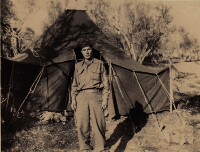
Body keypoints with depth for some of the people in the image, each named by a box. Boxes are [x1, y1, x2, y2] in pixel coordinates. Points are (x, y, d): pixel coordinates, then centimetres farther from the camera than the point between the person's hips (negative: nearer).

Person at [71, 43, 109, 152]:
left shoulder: (99, 64, 8)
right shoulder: (78, 66, 15)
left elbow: (105, 83, 5)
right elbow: (74, 84, 16)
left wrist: (105, 98, -3)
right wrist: (73, 99, 8)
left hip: (96, 95, -2)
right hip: (82, 96, 2)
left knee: (98, 124, -5)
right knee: (82, 124, 0)